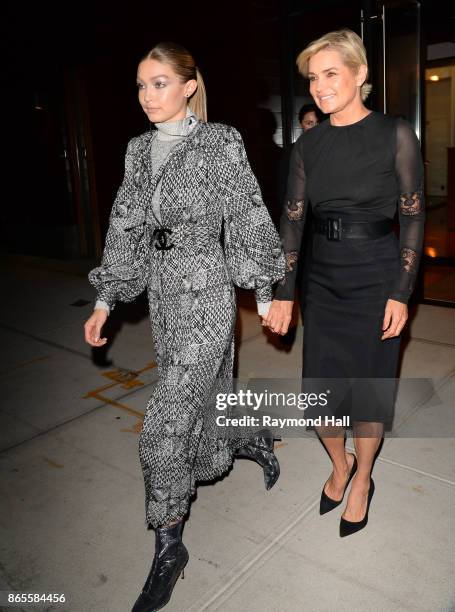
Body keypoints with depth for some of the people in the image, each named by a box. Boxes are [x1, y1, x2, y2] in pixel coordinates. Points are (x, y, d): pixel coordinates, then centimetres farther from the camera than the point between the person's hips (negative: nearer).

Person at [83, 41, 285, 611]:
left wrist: (265, 295, 0)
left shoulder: (221, 144, -7)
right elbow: (125, 228, 11)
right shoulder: (138, 149, 9)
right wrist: (105, 301, 8)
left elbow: (249, 222, -4)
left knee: (165, 428, -5)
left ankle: (169, 547, 16)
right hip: (162, 298, 6)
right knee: (202, 399, 18)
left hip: (206, 298, -6)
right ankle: (255, 440, 50)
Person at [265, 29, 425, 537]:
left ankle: (362, 479, 36)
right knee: (320, 395, 7)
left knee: (368, 390, 8)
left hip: (376, 279, -3)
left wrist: (401, 293, -10)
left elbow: (413, 217, -5)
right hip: (323, 280, 3)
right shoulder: (308, 145, 3)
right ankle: (340, 464, 39)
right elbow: (292, 218, 2)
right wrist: (283, 294, -1)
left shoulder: (395, 135, -7)